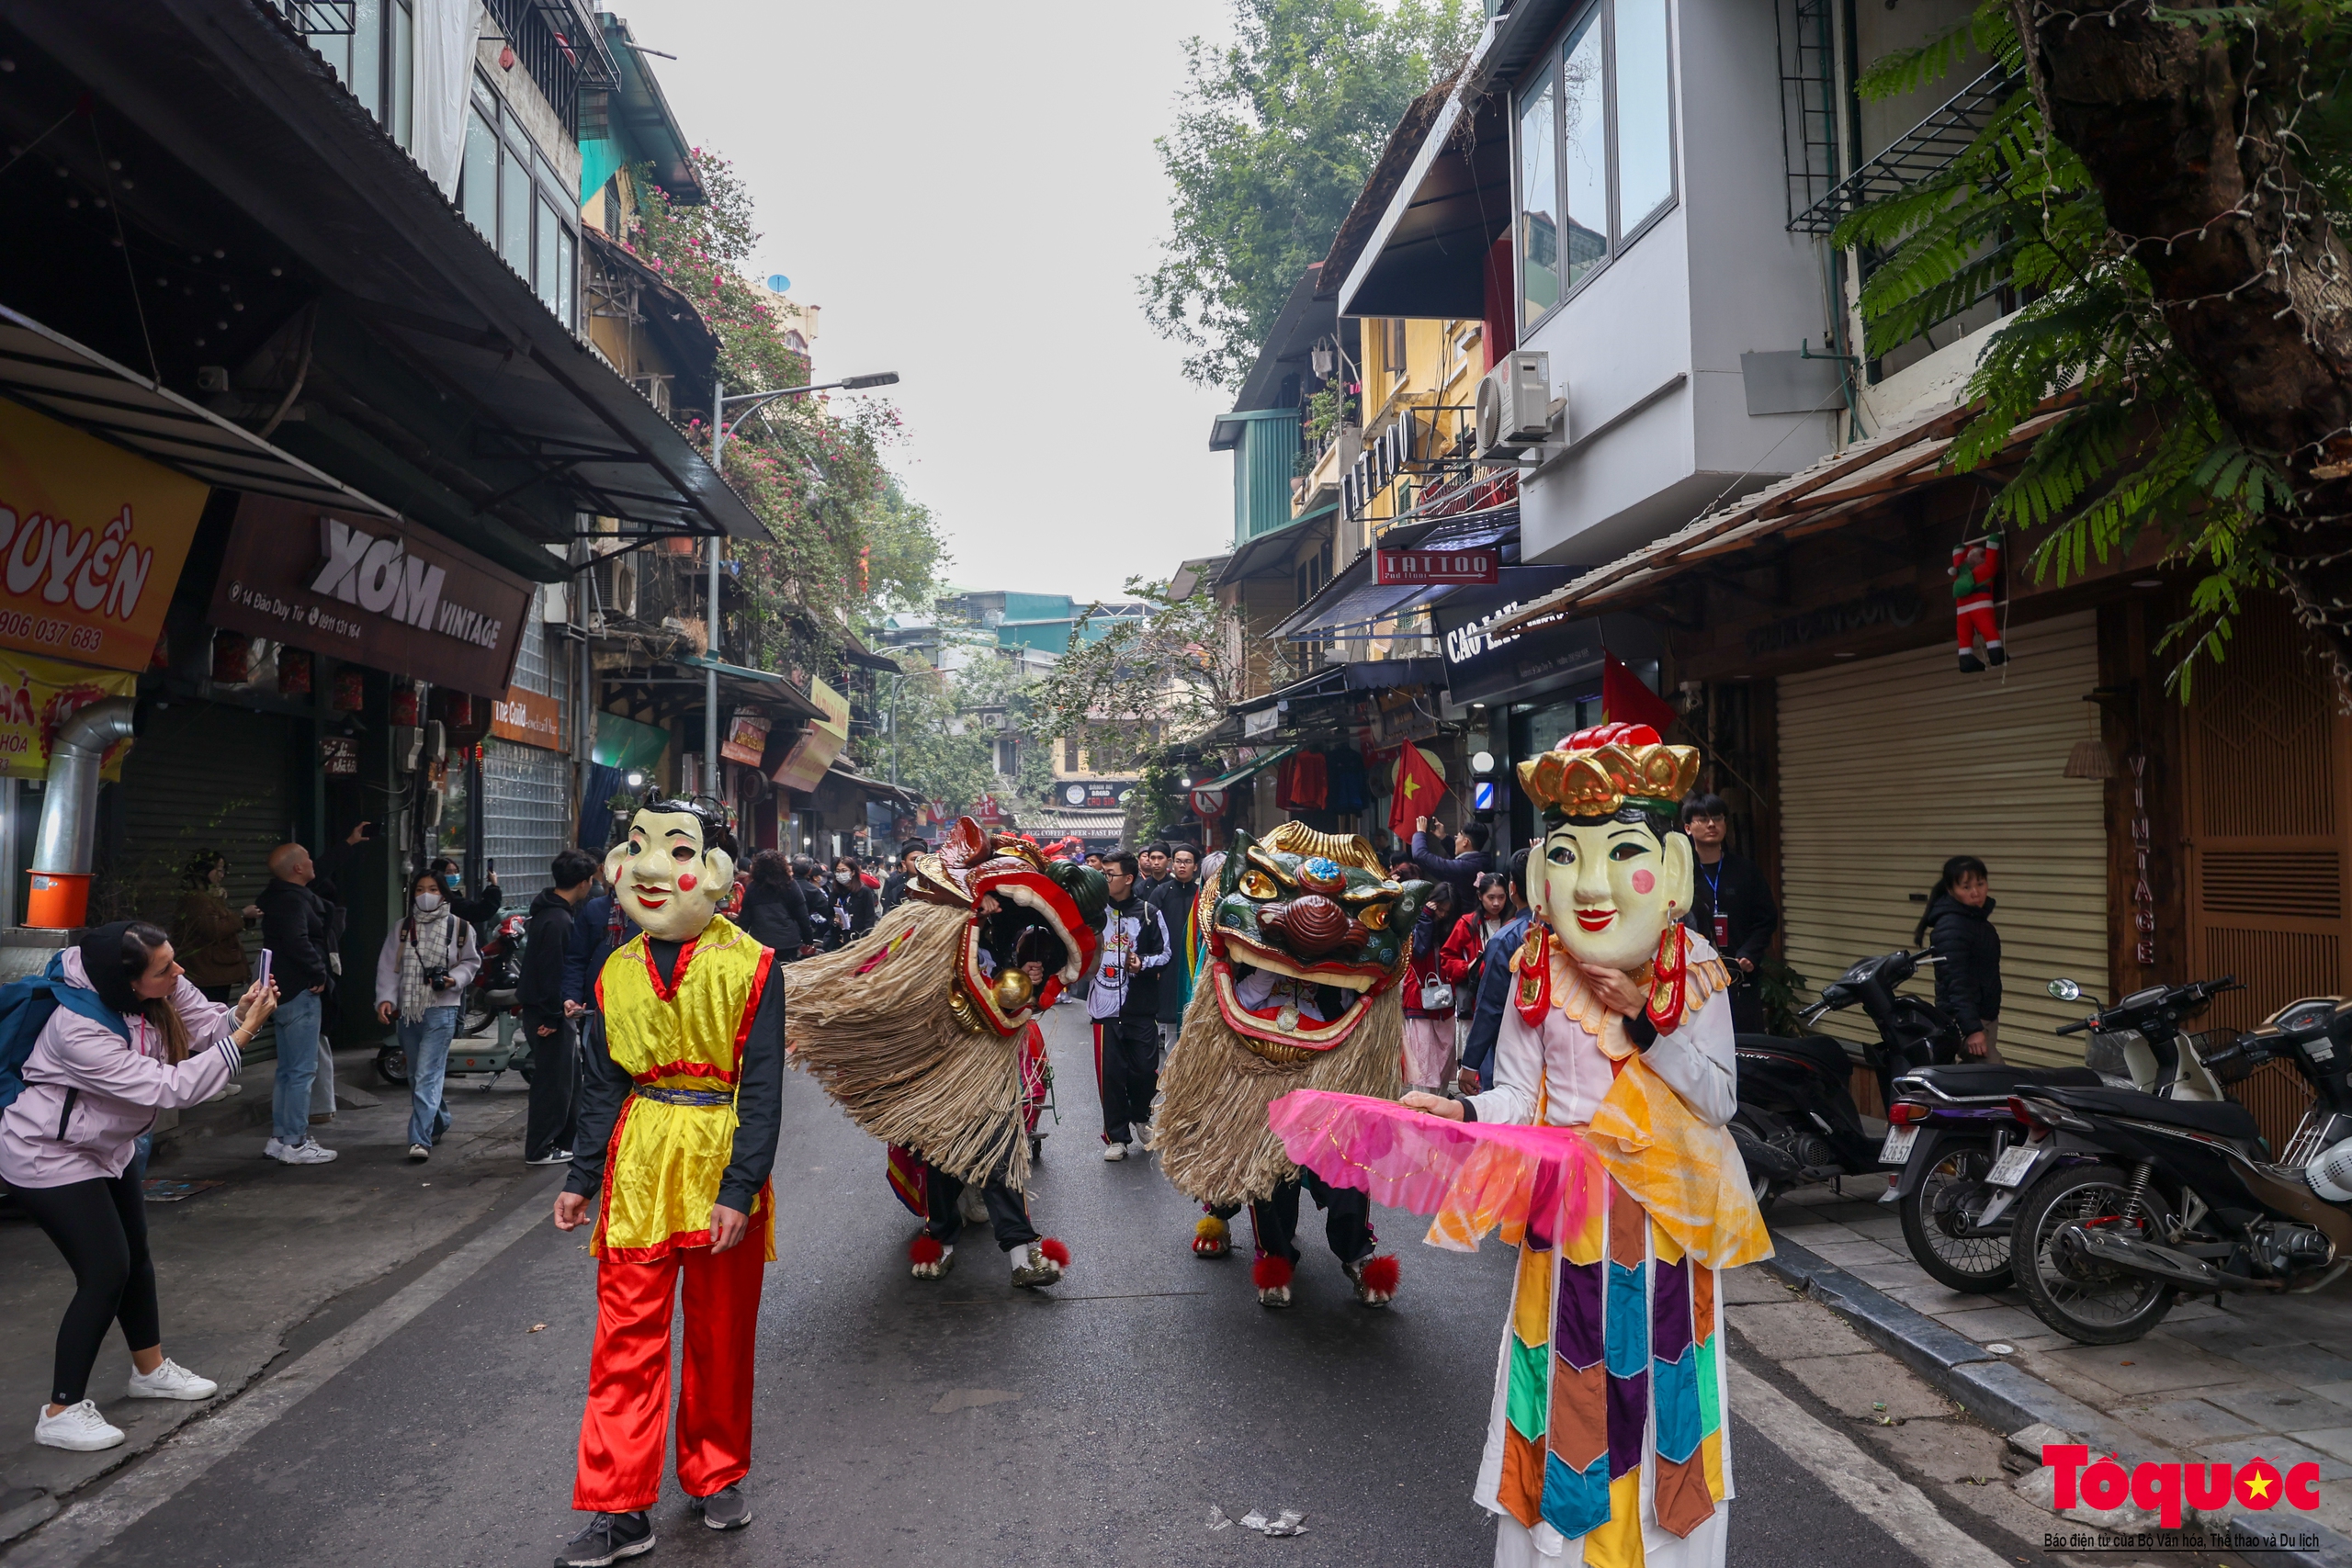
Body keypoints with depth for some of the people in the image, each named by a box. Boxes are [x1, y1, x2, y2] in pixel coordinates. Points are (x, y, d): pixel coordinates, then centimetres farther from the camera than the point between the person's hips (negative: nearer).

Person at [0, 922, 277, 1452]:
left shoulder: (163, 989, -18)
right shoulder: (79, 1031, -37)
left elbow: (207, 1026, -10)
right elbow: (167, 1089, -37)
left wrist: (241, 1014, -33)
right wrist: (243, 1036, -38)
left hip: (108, 1146, 8)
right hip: (49, 1159, -8)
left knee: (136, 1254, 18)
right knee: (106, 1273, -11)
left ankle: (150, 1368, 37)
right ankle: (61, 1412, 3)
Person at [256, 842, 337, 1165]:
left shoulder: (277, 897, 14)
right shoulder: (293, 901, -18)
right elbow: (298, 943, -29)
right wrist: (320, 974, -16)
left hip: (285, 992, 11)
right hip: (301, 993, -11)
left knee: (287, 1070, 16)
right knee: (302, 1070, -7)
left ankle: (280, 1138, 23)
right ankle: (294, 1143, -4)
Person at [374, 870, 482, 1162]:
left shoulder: (459, 928, 1)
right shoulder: (401, 929, 9)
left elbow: (471, 962, 10)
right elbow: (388, 966, 6)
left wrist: (454, 979, -10)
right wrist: (385, 998, -7)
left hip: (441, 1010, -5)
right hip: (408, 1010, 5)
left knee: (428, 1076, -14)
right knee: (417, 1076, 15)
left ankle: (421, 1139, -16)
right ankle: (439, 1123, 34)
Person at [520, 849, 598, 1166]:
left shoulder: (549, 911, 10)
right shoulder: (558, 920, -22)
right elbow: (552, 973, -24)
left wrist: (563, 1004, 13)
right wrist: (553, 1016, -19)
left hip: (545, 1009, 10)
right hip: (547, 1013, -10)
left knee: (566, 1078, 18)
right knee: (552, 1080, 0)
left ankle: (570, 1139, 28)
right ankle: (540, 1149, 9)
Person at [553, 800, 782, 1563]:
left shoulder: (749, 966, -10)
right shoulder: (619, 971, 3)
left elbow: (762, 1089, -11)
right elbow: (605, 1084, 10)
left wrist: (738, 1190, -16)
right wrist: (582, 1179, 9)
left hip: (721, 1159, -3)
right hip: (638, 1163, 3)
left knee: (721, 1334, 12)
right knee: (627, 1336, 4)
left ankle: (716, 1475, 31)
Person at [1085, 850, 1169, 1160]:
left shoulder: (1148, 914, 0)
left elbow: (1164, 954, 5)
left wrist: (1143, 963, -12)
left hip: (1141, 1007, -1)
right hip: (1105, 1006, 1)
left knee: (1146, 1070, 2)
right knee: (1110, 1073, 1)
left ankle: (1139, 1115, 31)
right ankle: (1117, 1136, 13)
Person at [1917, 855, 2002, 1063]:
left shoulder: (1977, 919, 12)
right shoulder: (1951, 926, -17)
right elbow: (1956, 981, -25)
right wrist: (1972, 1029, -31)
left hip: (1985, 1016, 9)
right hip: (1965, 1021, -9)